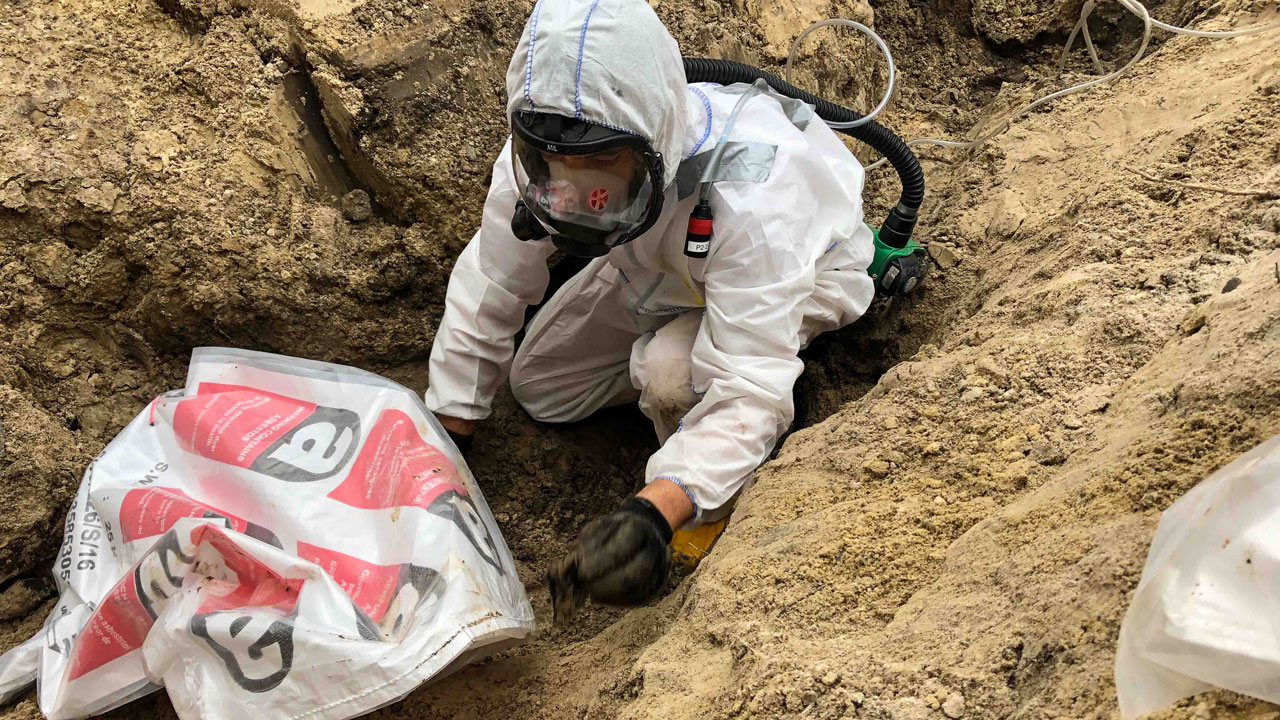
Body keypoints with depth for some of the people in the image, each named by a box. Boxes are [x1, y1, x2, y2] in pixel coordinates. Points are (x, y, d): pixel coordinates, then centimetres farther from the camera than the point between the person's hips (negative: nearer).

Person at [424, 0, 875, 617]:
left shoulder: (745, 196, -47)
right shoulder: (537, 156, -31)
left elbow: (750, 393, -49)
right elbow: (488, 292, -17)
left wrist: (652, 514, -65)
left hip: (802, 272, -5)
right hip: (660, 266, 6)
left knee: (671, 369, -34)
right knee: (540, 389, 7)